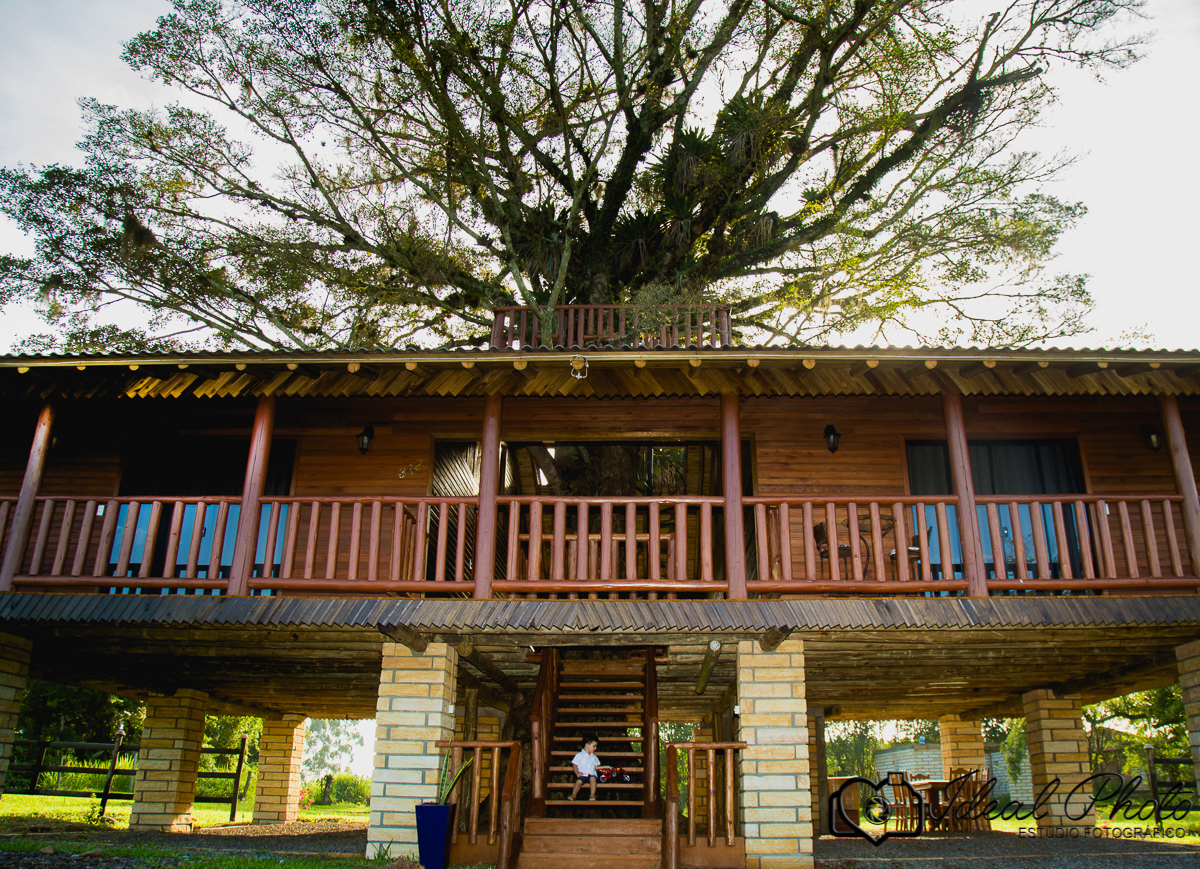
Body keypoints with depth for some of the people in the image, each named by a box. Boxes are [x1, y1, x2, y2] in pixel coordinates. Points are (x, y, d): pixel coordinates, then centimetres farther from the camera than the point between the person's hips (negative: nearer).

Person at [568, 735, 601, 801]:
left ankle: (592, 795, -30)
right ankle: (573, 795, -21)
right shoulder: (579, 755, 9)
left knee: (593, 778, -31)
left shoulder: (594, 757, 23)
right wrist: (577, 773, -10)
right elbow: (574, 765, 5)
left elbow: (596, 767, 25)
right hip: (582, 775, -2)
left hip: (591, 774, 2)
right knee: (578, 781, -32)